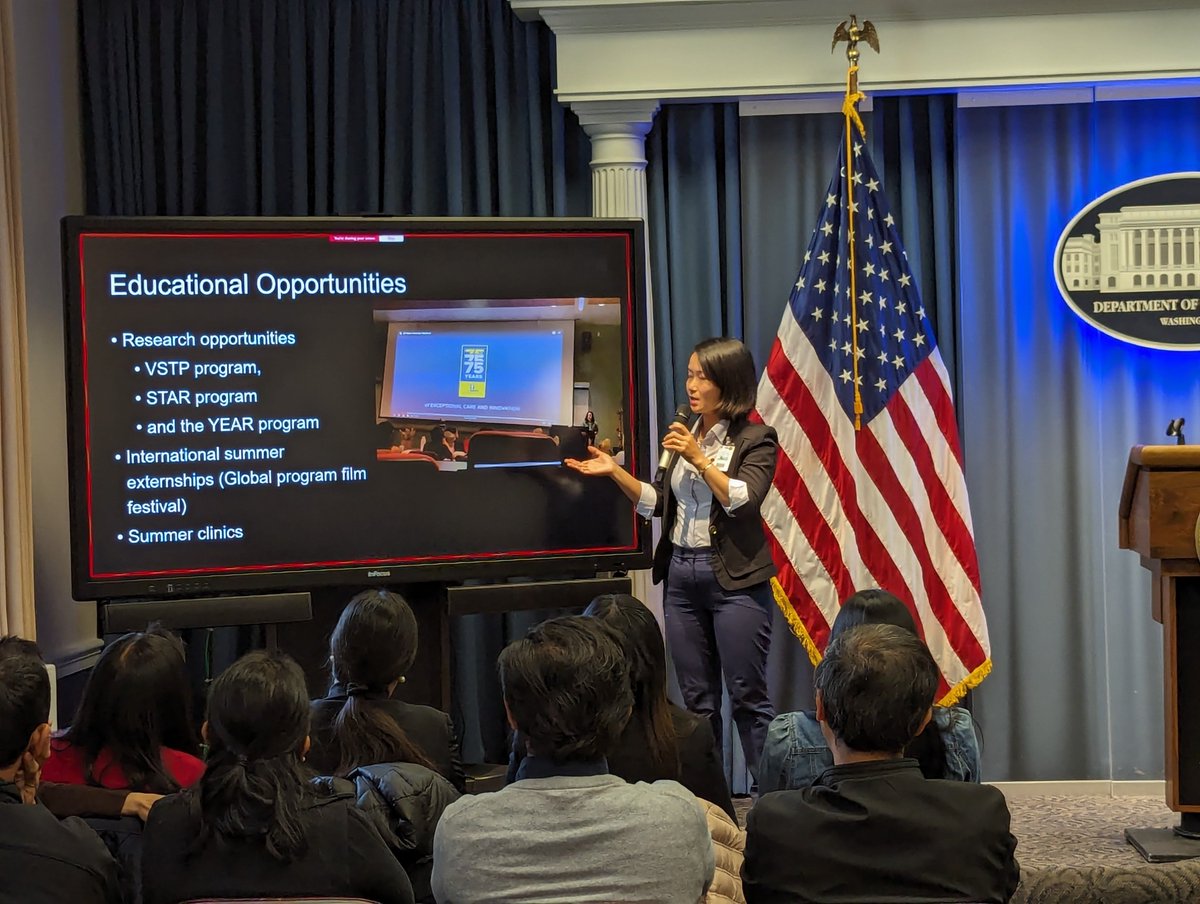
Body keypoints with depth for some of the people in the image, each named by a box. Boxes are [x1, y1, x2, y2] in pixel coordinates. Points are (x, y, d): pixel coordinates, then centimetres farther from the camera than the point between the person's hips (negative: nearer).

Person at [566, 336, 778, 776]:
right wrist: (614, 471, 3)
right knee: (697, 700, 10)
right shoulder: (684, 434, 12)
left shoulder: (754, 439, -5)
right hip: (681, 575, 6)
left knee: (748, 696, -4)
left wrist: (699, 459, -19)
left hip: (735, 579, -6)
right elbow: (658, 502, 14)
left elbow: (743, 501, -17)